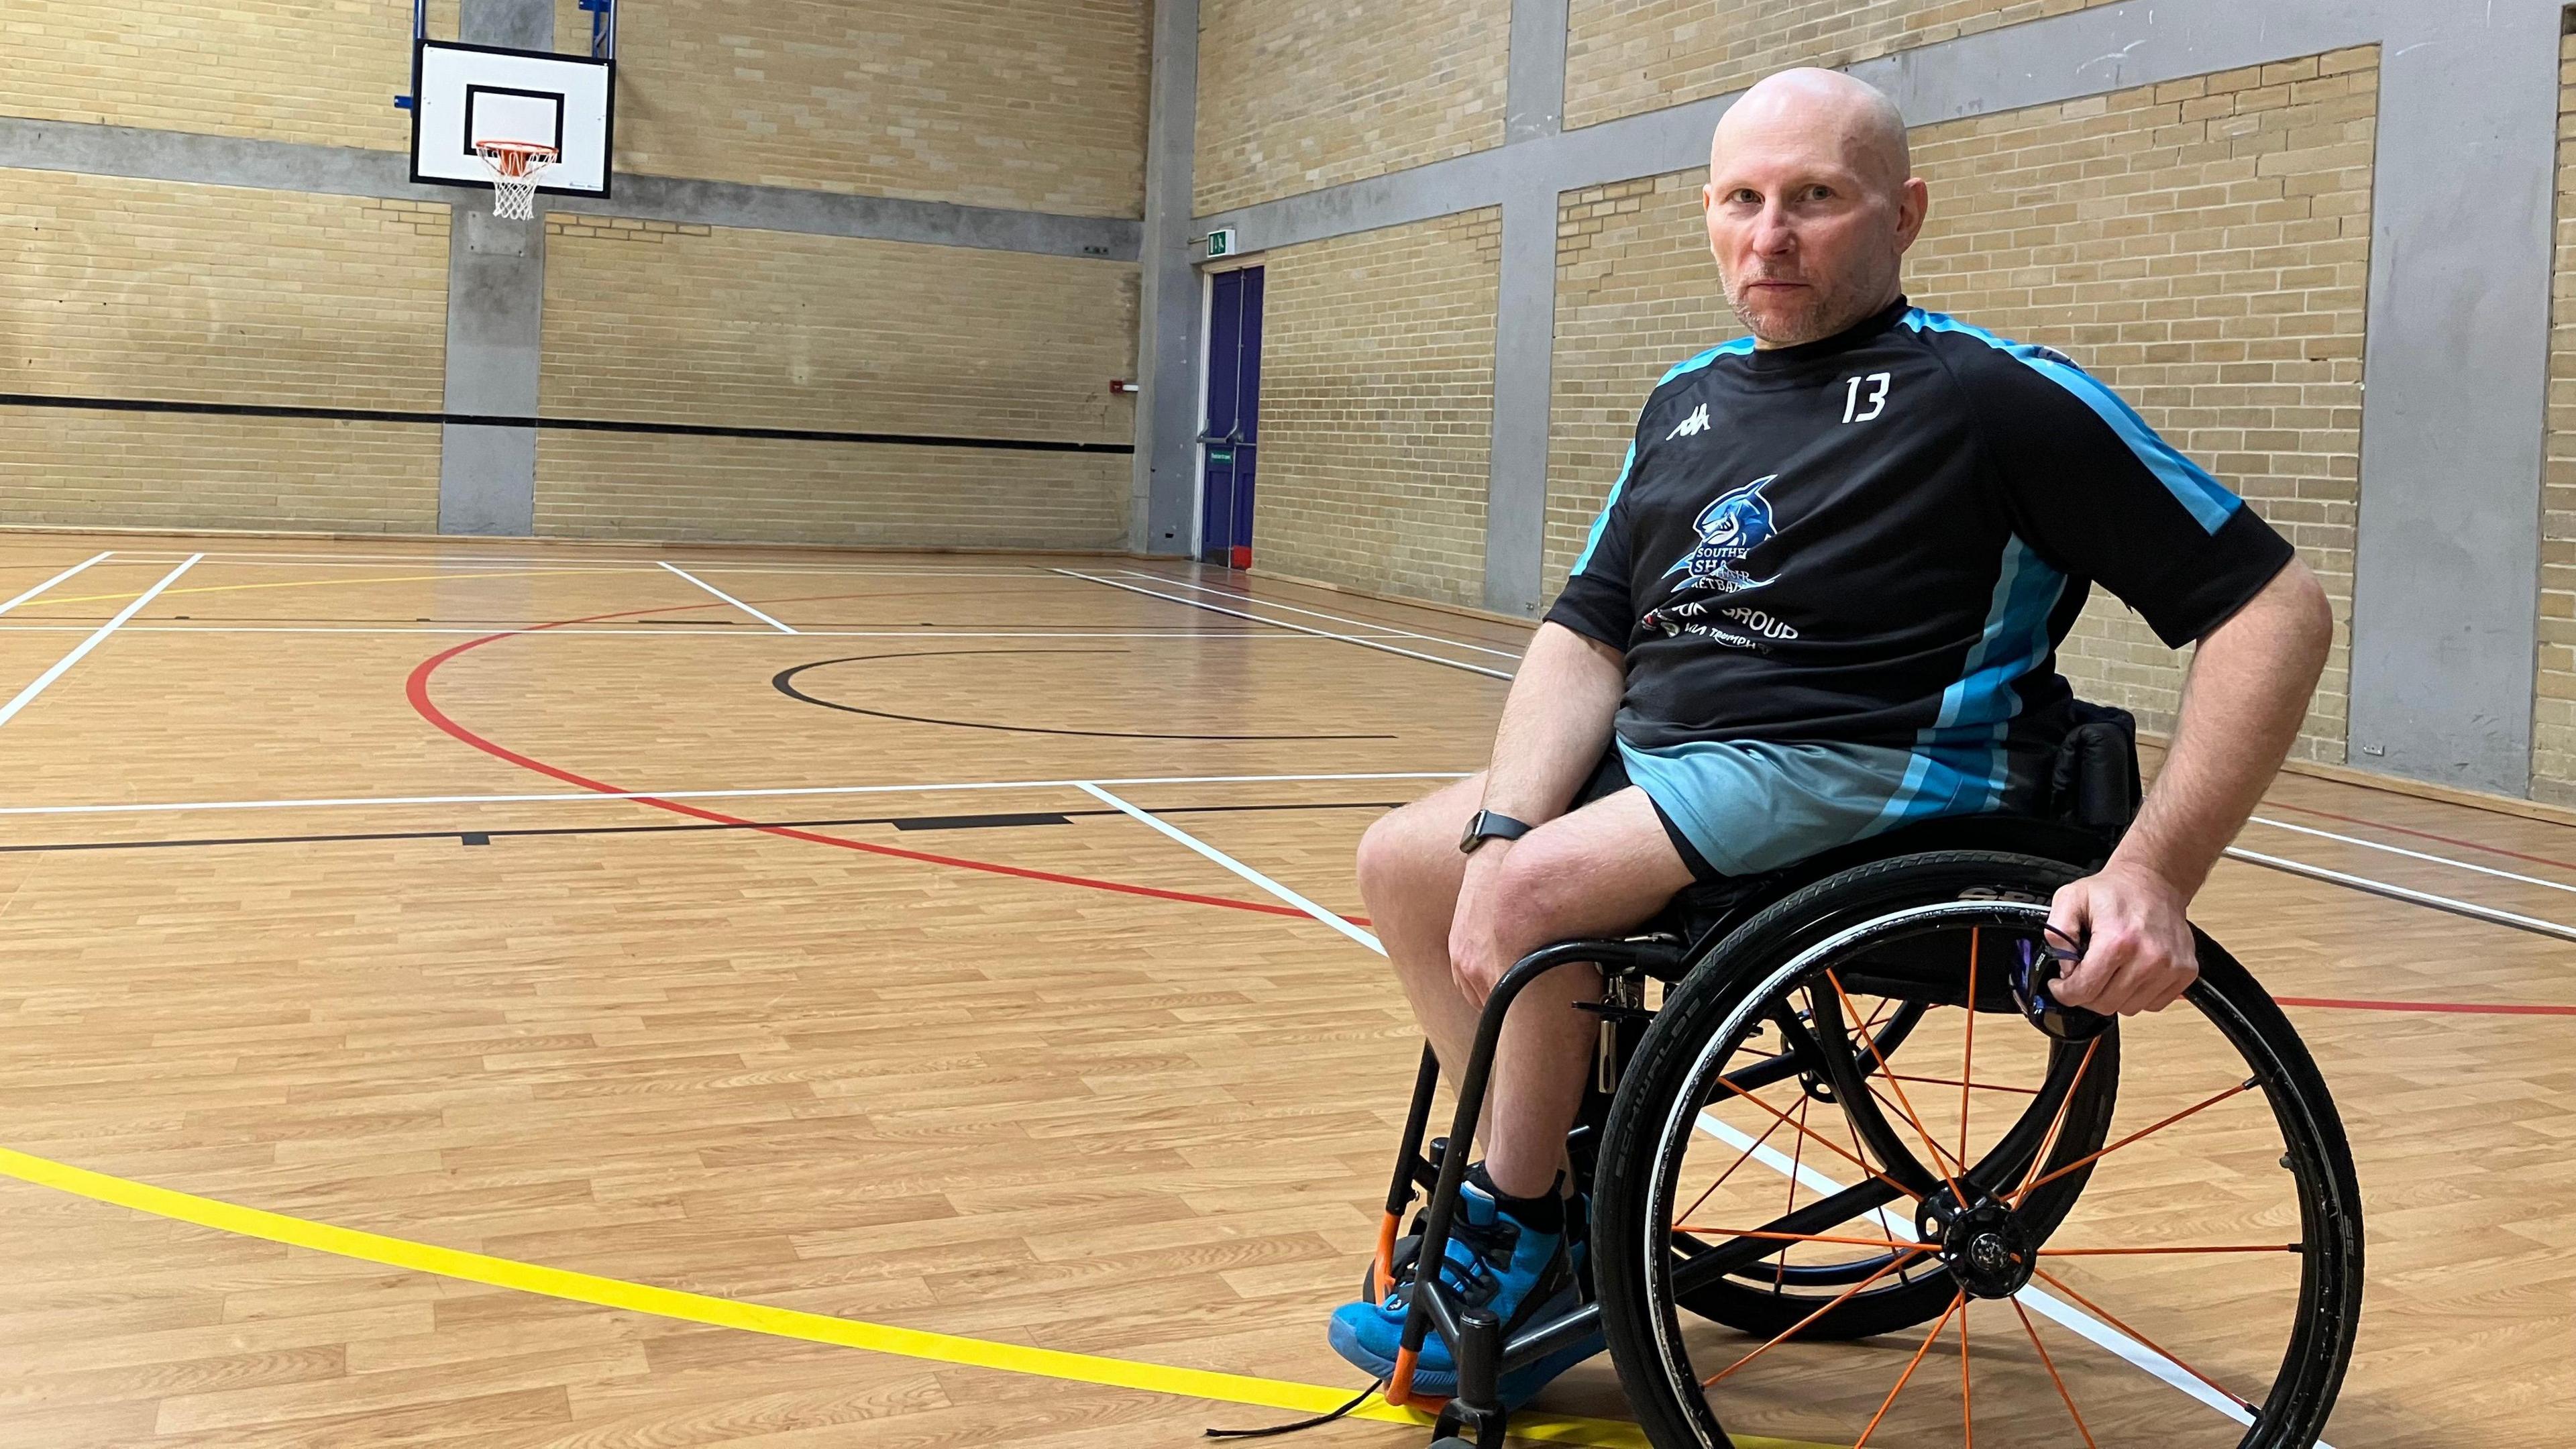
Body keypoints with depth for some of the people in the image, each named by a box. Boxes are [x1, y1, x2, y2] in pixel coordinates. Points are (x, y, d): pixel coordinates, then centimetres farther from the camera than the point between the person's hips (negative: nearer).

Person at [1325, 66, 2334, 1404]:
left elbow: (2275, 606, -10)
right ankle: (1543, 1187, 12)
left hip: (1862, 775, -7)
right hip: (1654, 751, 8)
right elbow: (1585, 636, 7)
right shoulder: (1688, 401, 12)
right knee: (1404, 861, 0)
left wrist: (2155, 872, -21)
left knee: (1533, 896, -24)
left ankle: (1521, 1239, 2)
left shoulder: (1997, 392, -9)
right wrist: (1501, 828, -11)